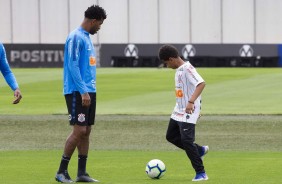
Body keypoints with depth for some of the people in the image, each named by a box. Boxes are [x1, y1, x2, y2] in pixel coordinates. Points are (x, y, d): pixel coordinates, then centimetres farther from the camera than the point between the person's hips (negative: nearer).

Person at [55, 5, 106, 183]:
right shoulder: (76, 38, -12)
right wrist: (83, 91, -21)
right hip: (77, 92, -9)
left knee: (86, 131, 7)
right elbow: (73, 66, -18)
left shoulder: (87, 38, 16)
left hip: (89, 92, 9)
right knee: (79, 130, -12)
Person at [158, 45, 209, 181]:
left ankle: (201, 173, -8)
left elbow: (201, 84, -30)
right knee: (171, 136, 15)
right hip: (178, 111, 10)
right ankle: (200, 150, 27)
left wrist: (191, 102, -39)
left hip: (189, 112, -10)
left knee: (186, 140, -14)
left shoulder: (187, 69, -18)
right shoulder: (178, 70, 11)